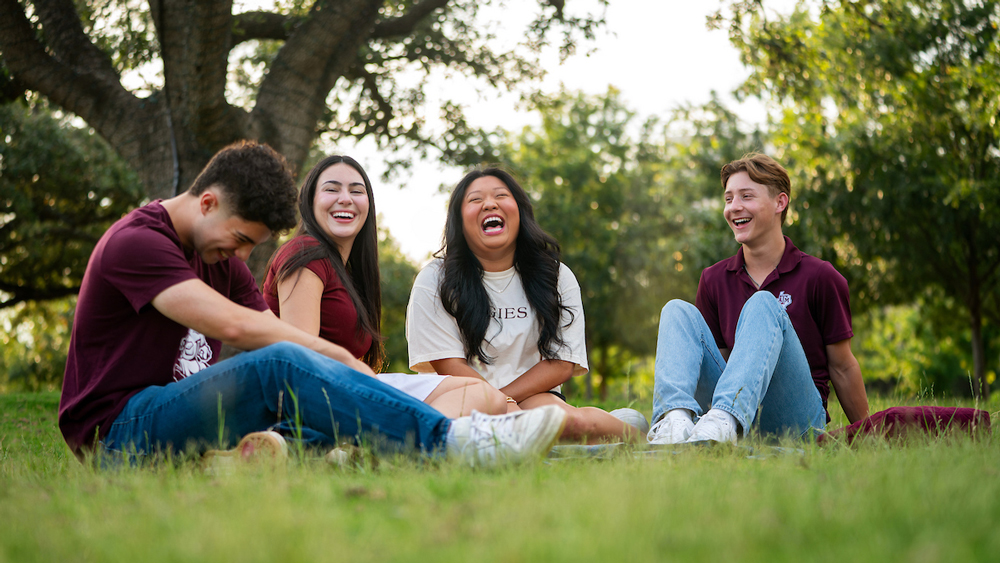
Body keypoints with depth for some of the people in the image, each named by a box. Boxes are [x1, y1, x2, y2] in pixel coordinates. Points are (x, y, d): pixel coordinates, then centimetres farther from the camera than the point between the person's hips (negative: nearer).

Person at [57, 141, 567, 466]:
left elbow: (270, 332, 5)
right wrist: (336, 355, -18)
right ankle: (454, 442, -36)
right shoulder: (136, 242, -13)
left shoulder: (220, 258, 17)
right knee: (278, 365, -30)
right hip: (122, 430, -9)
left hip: (184, 413, 9)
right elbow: (231, 324, -25)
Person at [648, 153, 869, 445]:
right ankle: (676, 417, -40)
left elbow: (842, 367, 5)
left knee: (763, 305, -25)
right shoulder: (714, 279, 11)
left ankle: (723, 421, -51)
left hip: (797, 418, -4)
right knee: (677, 310, -10)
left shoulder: (818, 276, 0)